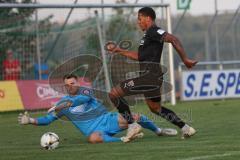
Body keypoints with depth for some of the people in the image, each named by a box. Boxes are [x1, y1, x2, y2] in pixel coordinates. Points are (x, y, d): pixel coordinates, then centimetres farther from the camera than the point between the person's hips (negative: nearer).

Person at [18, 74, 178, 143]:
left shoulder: (85, 91, -1)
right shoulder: (62, 103, 6)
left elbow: (84, 98, -26)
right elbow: (48, 119, 4)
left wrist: (66, 104, -41)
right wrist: (30, 120, -14)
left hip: (107, 119, 1)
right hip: (94, 129, -1)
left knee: (135, 117, -16)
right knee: (93, 138, -41)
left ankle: (159, 131, 12)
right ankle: (123, 139, -32)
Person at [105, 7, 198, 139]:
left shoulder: (153, 31, -10)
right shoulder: (148, 34, 20)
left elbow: (173, 39, -22)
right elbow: (140, 56, 29)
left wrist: (185, 59, -24)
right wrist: (120, 51, 30)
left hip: (150, 75, -11)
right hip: (150, 76, 11)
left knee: (114, 93, -8)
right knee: (155, 108, 23)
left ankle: (132, 126, -6)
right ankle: (185, 128, 21)